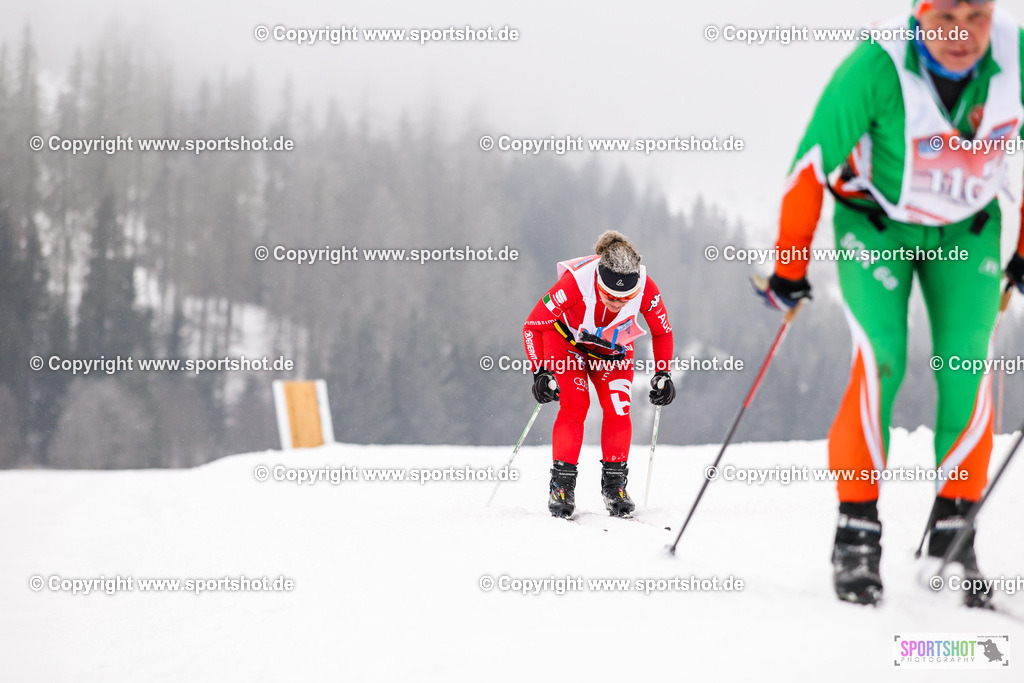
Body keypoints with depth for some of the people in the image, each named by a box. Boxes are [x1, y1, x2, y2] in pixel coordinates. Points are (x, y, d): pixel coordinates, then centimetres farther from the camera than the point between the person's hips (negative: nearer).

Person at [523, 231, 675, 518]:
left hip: (613, 349, 2)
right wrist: (540, 372, -33)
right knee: (575, 404, -19)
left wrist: (662, 375, -17)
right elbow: (533, 326, -27)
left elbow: (662, 332, -10)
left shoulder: (645, 287, -32)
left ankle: (614, 485, 0)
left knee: (618, 409, -15)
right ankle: (562, 487, -10)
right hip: (567, 340, -2)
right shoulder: (576, 282, -39)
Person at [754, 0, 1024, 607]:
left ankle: (953, 532, -1)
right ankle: (858, 530, -9)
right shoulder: (876, 68, -31)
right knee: (881, 362, -18)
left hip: (968, 229, 3)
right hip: (876, 221, -3)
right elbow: (813, 166, -20)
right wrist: (790, 268, -13)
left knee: (969, 365, -12)